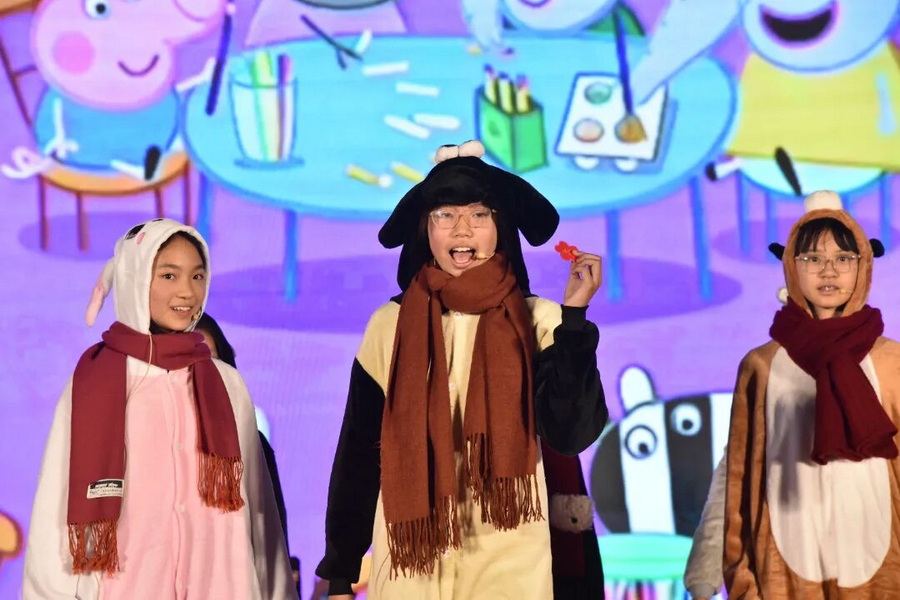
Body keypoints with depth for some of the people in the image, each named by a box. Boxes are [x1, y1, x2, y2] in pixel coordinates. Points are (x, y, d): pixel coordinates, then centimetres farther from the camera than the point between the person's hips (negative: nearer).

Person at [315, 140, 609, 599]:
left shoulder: (537, 321, -2)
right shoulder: (391, 324, 0)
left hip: (509, 557, 0)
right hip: (410, 557, 1)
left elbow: (572, 433, -13)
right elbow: (357, 454, 4)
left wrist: (574, 315, -17)